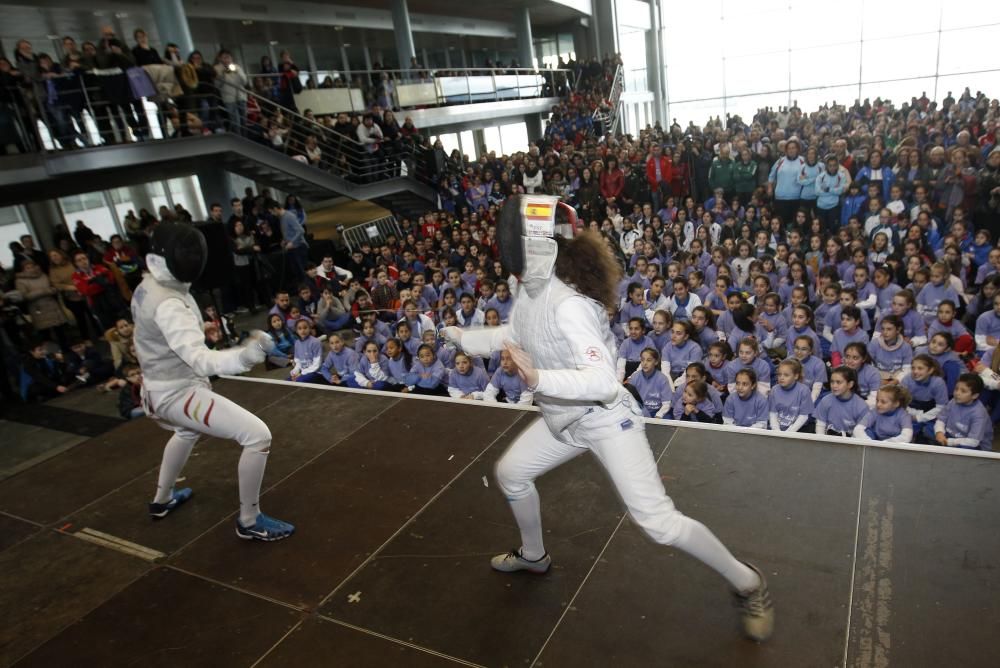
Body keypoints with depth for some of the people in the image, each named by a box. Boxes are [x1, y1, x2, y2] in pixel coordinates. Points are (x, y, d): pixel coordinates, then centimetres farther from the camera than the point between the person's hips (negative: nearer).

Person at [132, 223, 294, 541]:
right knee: (258, 436, -13)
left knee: (188, 432, 40)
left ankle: (162, 500, 56)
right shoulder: (168, 304, -29)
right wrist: (245, 356, -56)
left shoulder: (147, 287, 1)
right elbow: (200, 360, -40)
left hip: (162, 389, 10)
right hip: (178, 394, -10)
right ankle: (249, 521, 3)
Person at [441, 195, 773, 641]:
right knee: (510, 473, 20)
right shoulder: (529, 290, -3)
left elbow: (602, 381, -37)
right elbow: (512, 336, 18)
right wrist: (455, 336, 19)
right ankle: (534, 556, 45)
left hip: (606, 419, -9)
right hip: (564, 421, 9)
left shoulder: (568, 304, -30)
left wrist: (537, 378, -48)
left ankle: (748, 585, 14)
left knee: (659, 523, -11)